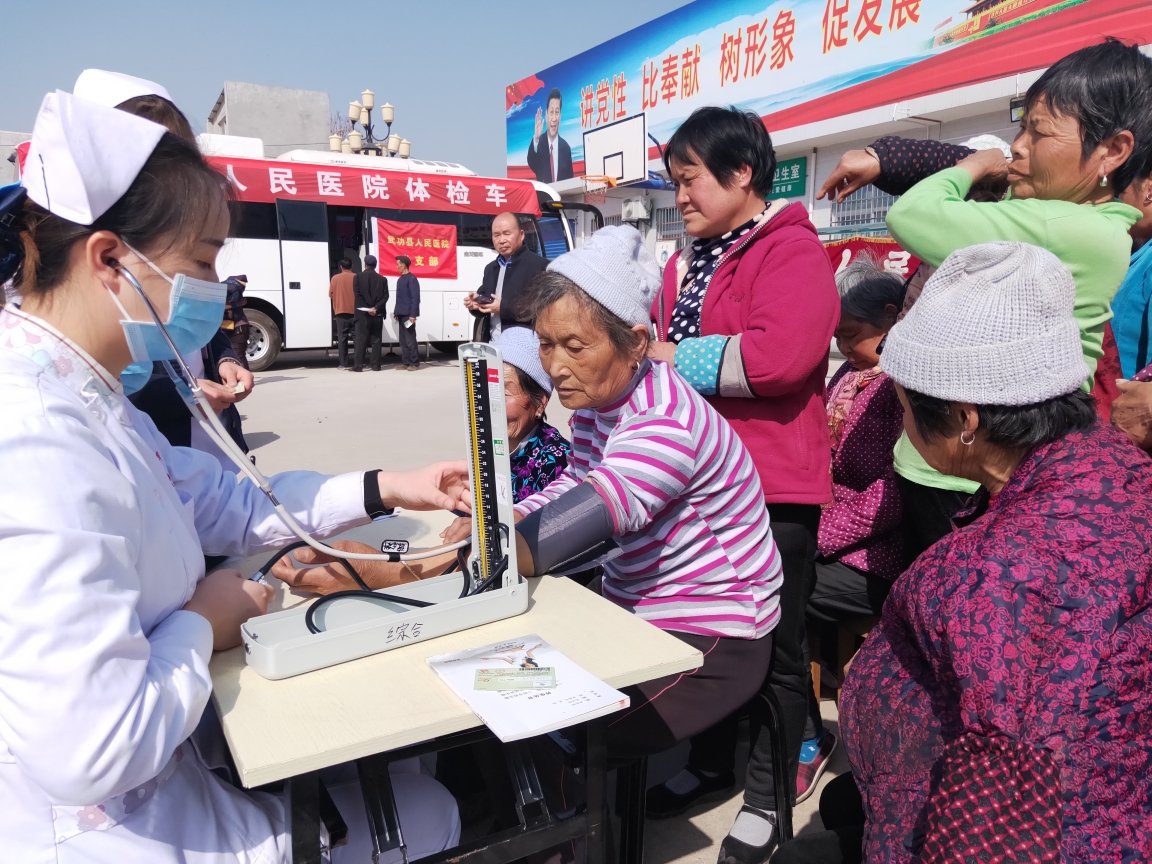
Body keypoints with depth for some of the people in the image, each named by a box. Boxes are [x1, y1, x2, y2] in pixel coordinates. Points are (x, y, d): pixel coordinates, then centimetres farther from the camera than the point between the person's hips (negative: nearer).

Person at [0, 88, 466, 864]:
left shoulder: (80, 394, 0)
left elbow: (223, 502, 9)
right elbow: (94, 752, -34)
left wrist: (386, 490, 7)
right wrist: (204, 623, -16)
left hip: (151, 766, 9)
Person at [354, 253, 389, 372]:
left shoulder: (357, 277, 0)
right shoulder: (382, 279, 6)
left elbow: (357, 295, -8)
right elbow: (385, 296, -3)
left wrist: (367, 309, -9)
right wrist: (375, 308, -10)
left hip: (362, 313, -2)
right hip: (377, 314, 2)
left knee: (361, 340, 0)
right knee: (376, 340, 5)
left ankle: (358, 365, -3)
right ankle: (376, 365, 3)